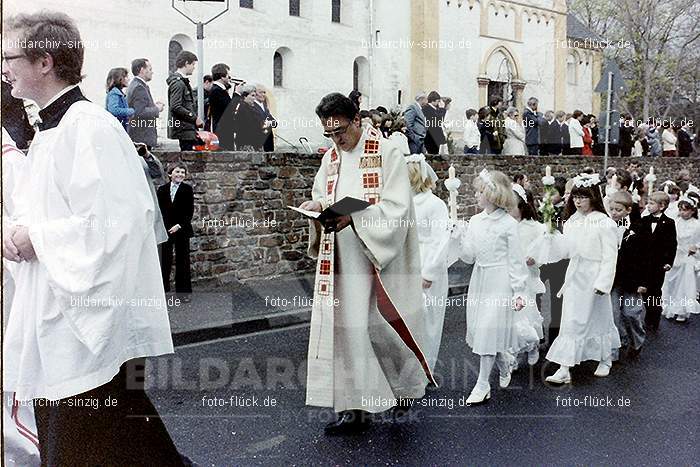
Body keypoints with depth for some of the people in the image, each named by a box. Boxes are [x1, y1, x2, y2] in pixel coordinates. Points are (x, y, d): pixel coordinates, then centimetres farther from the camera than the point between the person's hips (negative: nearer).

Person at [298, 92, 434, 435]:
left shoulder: (387, 154, -7)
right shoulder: (331, 159, 12)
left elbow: (397, 209, -14)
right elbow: (322, 199, 17)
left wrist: (355, 216, -26)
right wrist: (317, 206, -7)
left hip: (379, 258, -5)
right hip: (340, 260, 5)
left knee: (380, 325, 2)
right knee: (345, 327, 2)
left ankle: (406, 386, 28)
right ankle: (354, 408, 10)